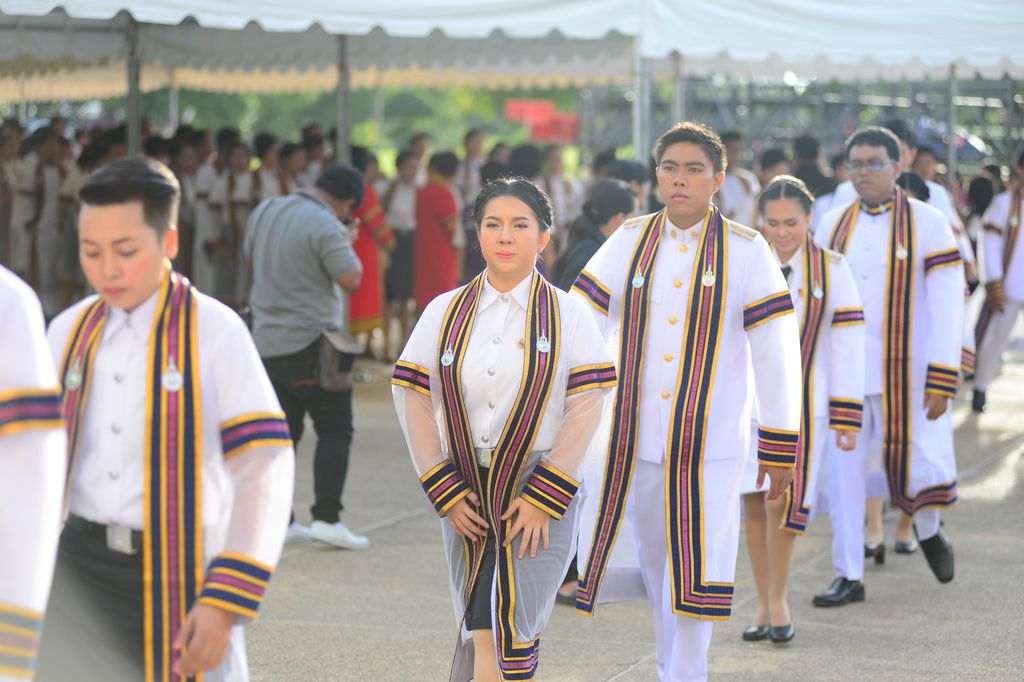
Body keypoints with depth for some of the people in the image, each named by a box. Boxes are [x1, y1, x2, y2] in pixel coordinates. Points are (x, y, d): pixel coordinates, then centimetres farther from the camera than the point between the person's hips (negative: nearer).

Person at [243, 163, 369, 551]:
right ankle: (327, 518, -7)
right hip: (311, 342, -7)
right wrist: (347, 246, 0)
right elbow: (351, 279, -17)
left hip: (266, 341, 7)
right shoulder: (326, 226, -16)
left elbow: (250, 259, 23)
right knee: (335, 431, 1)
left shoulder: (265, 212, 9)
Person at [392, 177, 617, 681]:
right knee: (478, 635, 5)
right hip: (465, 501, 3)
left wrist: (543, 498, -11)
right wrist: (444, 492, -2)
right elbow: (412, 399, 4)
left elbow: (587, 407, -6)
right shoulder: (445, 313, 6)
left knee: (506, 634, -11)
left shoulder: (568, 317, 0)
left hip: (541, 504, -3)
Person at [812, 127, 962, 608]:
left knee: (921, 470, 0)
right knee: (844, 470, 1)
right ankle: (849, 577, 10)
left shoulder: (928, 225, -2)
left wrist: (942, 381, -13)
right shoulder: (832, 226, 8)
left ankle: (928, 531, 34)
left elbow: (945, 307, -6)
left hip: (906, 373, -3)